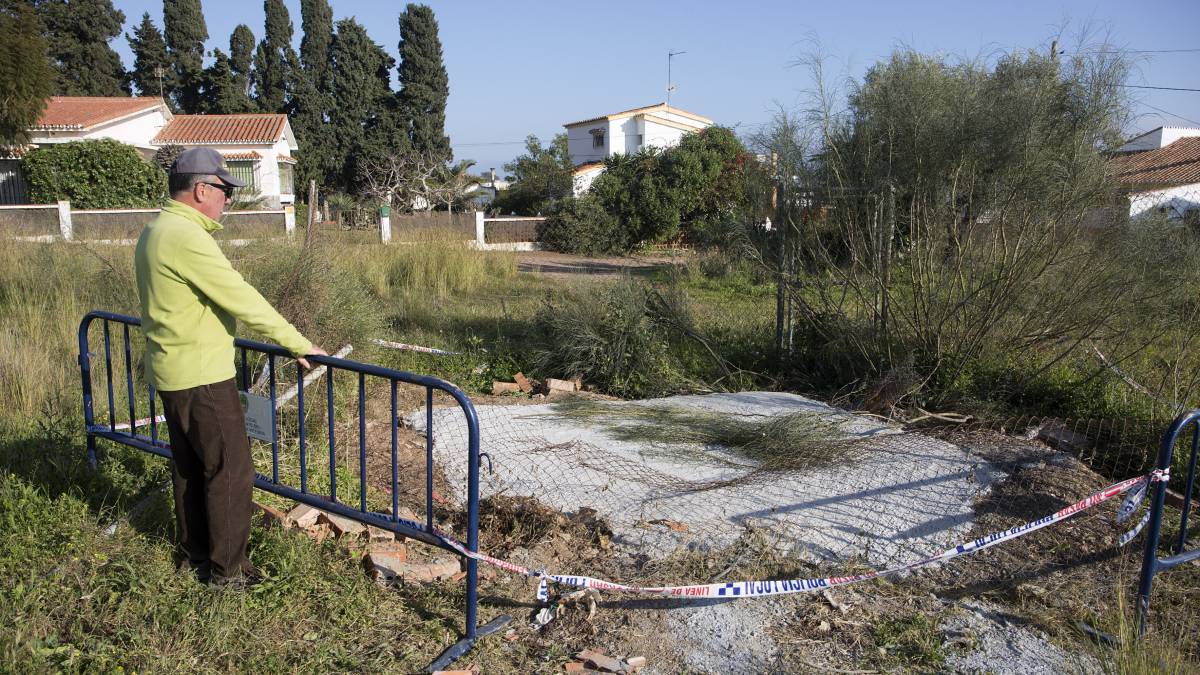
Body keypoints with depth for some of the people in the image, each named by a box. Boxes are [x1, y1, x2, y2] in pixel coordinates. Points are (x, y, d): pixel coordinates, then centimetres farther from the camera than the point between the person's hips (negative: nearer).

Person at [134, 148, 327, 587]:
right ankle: (227, 568, 9)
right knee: (230, 470, -1)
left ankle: (194, 551, 32)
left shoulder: (156, 232, 11)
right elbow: (243, 300, -22)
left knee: (190, 466, 19)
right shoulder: (188, 237, -21)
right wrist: (298, 345, -16)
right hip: (202, 376, -10)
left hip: (172, 371, 10)